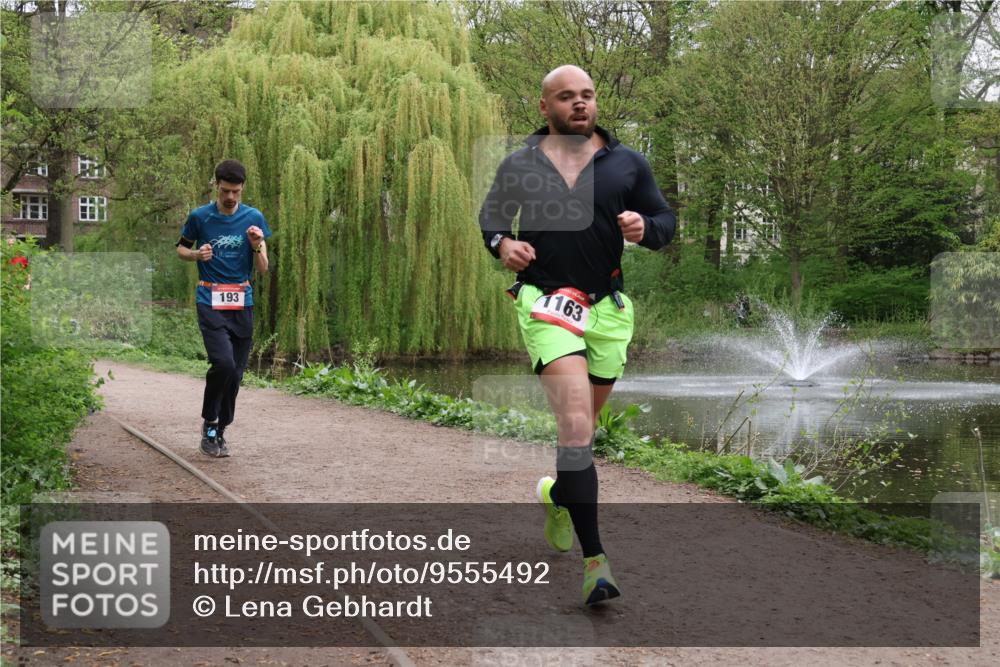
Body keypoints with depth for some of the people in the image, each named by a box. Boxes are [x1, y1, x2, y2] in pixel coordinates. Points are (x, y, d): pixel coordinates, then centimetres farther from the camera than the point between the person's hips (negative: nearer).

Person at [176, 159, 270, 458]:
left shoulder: (254, 218, 3)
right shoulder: (200, 217, -1)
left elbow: (263, 269, 5)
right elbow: (181, 248, 14)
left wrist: (257, 245, -15)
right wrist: (197, 254, -8)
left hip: (242, 303, 3)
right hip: (210, 302, -3)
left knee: (236, 372, 4)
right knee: (223, 363, -20)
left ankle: (220, 432, 20)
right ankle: (209, 423, 2)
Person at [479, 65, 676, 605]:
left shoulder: (627, 163, 6)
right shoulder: (519, 165, 4)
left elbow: (666, 221, 11)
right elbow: (490, 214, 19)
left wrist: (644, 228, -12)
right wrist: (502, 243, -3)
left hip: (609, 308, 3)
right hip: (545, 304, -3)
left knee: (584, 424, 17)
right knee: (575, 421, -19)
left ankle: (560, 493, 49)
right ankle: (594, 559, -21)